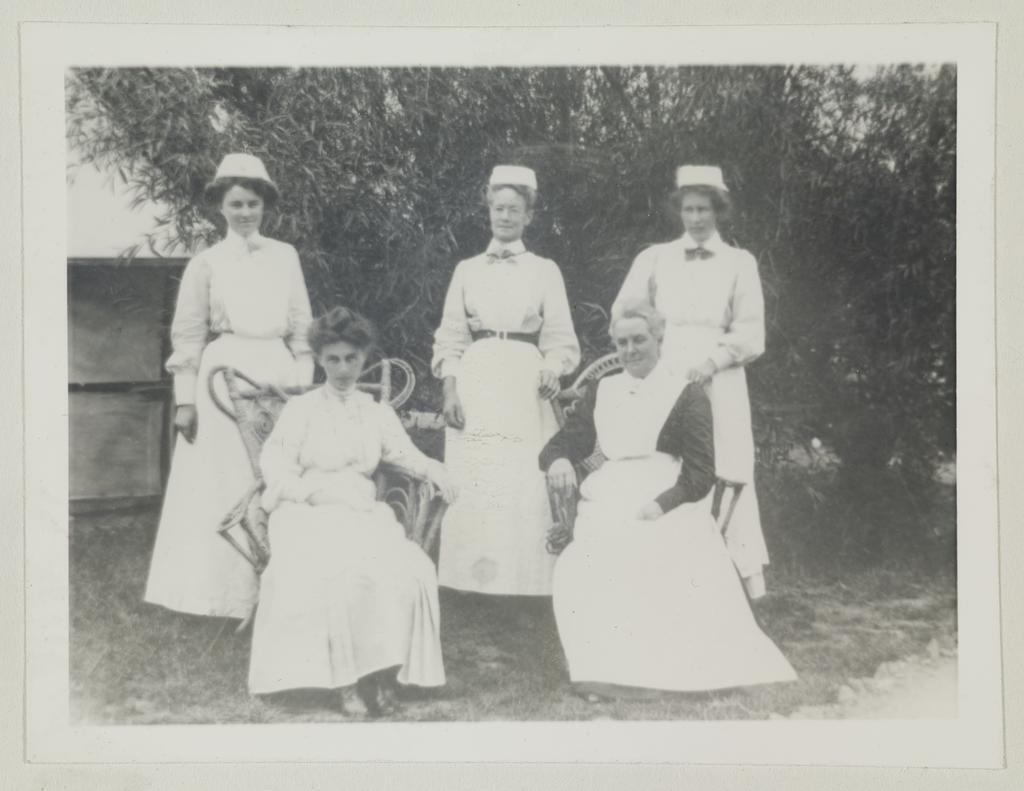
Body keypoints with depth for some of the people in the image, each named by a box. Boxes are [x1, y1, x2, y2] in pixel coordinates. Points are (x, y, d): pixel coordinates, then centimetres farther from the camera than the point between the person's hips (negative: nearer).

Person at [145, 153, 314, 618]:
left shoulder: (285, 256, 8)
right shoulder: (206, 263, 2)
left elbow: (301, 329, 10)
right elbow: (187, 336, 1)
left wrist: (305, 387, 4)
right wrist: (185, 400, -5)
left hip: (278, 375, 2)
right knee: (222, 485, 1)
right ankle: (220, 593, 10)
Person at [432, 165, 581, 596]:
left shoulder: (545, 271, 9)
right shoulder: (467, 270, 12)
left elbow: (560, 339, 6)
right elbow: (450, 339, 10)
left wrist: (551, 370, -14)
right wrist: (449, 390, -3)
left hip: (523, 390, -1)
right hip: (474, 387, 1)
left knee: (524, 487, -6)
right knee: (470, 486, -2)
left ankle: (522, 587, 2)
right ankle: (471, 585, 5)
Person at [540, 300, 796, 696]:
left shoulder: (687, 394, 7)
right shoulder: (603, 392, 20)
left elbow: (700, 474, 0)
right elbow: (561, 443, 19)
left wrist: (658, 507, -18)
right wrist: (558, 461, -8)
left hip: (668, 508, -3)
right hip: (610, 506, 3)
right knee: (581, 566, -29)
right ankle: (603, 669, -29)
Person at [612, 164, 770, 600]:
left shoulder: (739, 262, 11)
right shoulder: (654, 258, 13)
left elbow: (751, 336, 4)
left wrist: (708, 363, -11)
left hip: (718, 380, -1)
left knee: (727, 475, -5)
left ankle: (746, 577, 1)